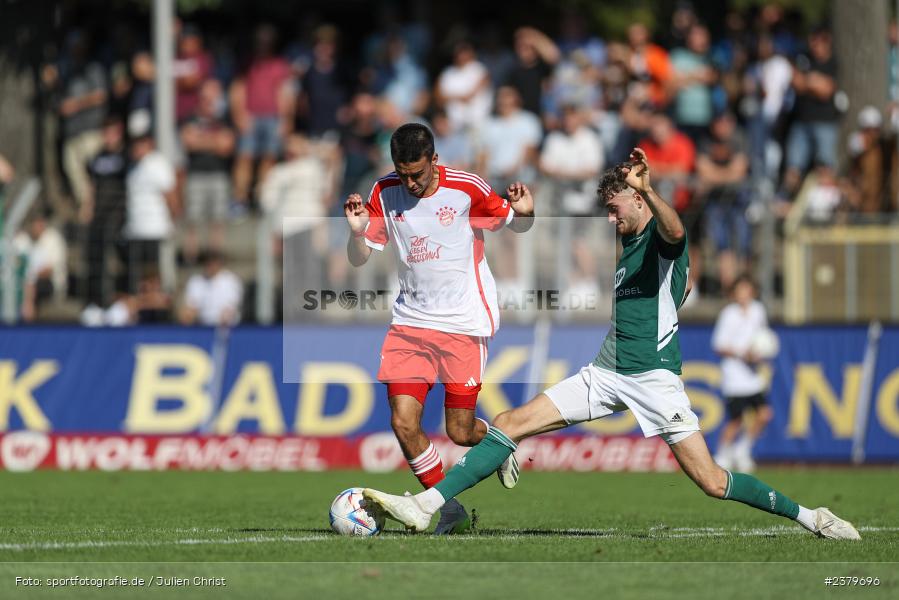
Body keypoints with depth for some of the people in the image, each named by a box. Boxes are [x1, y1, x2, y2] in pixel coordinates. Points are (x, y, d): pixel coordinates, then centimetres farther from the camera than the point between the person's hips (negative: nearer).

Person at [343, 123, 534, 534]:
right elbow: (359, 259, 4)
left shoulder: (466, 189, -10)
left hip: (464, 323, -3)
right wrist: (357, 231, -18)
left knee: (460, 432, -2)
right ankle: (446, 507, 9)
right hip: (411, 319, 3)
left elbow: (518, 226, 5)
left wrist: (524, 211, -18)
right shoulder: (384, 193, -1)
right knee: (403, 421, -11)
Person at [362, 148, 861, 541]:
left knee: (713, 483, -12)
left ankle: (807, 516, 6)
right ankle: (424, 506, -10)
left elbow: (674, 231, -35)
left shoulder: (662, 236, -8)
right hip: (606, 373, 8)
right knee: (512, 423, -5)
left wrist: (647, 190, -53)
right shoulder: (628, 242, 18)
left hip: (653, 378, -8)